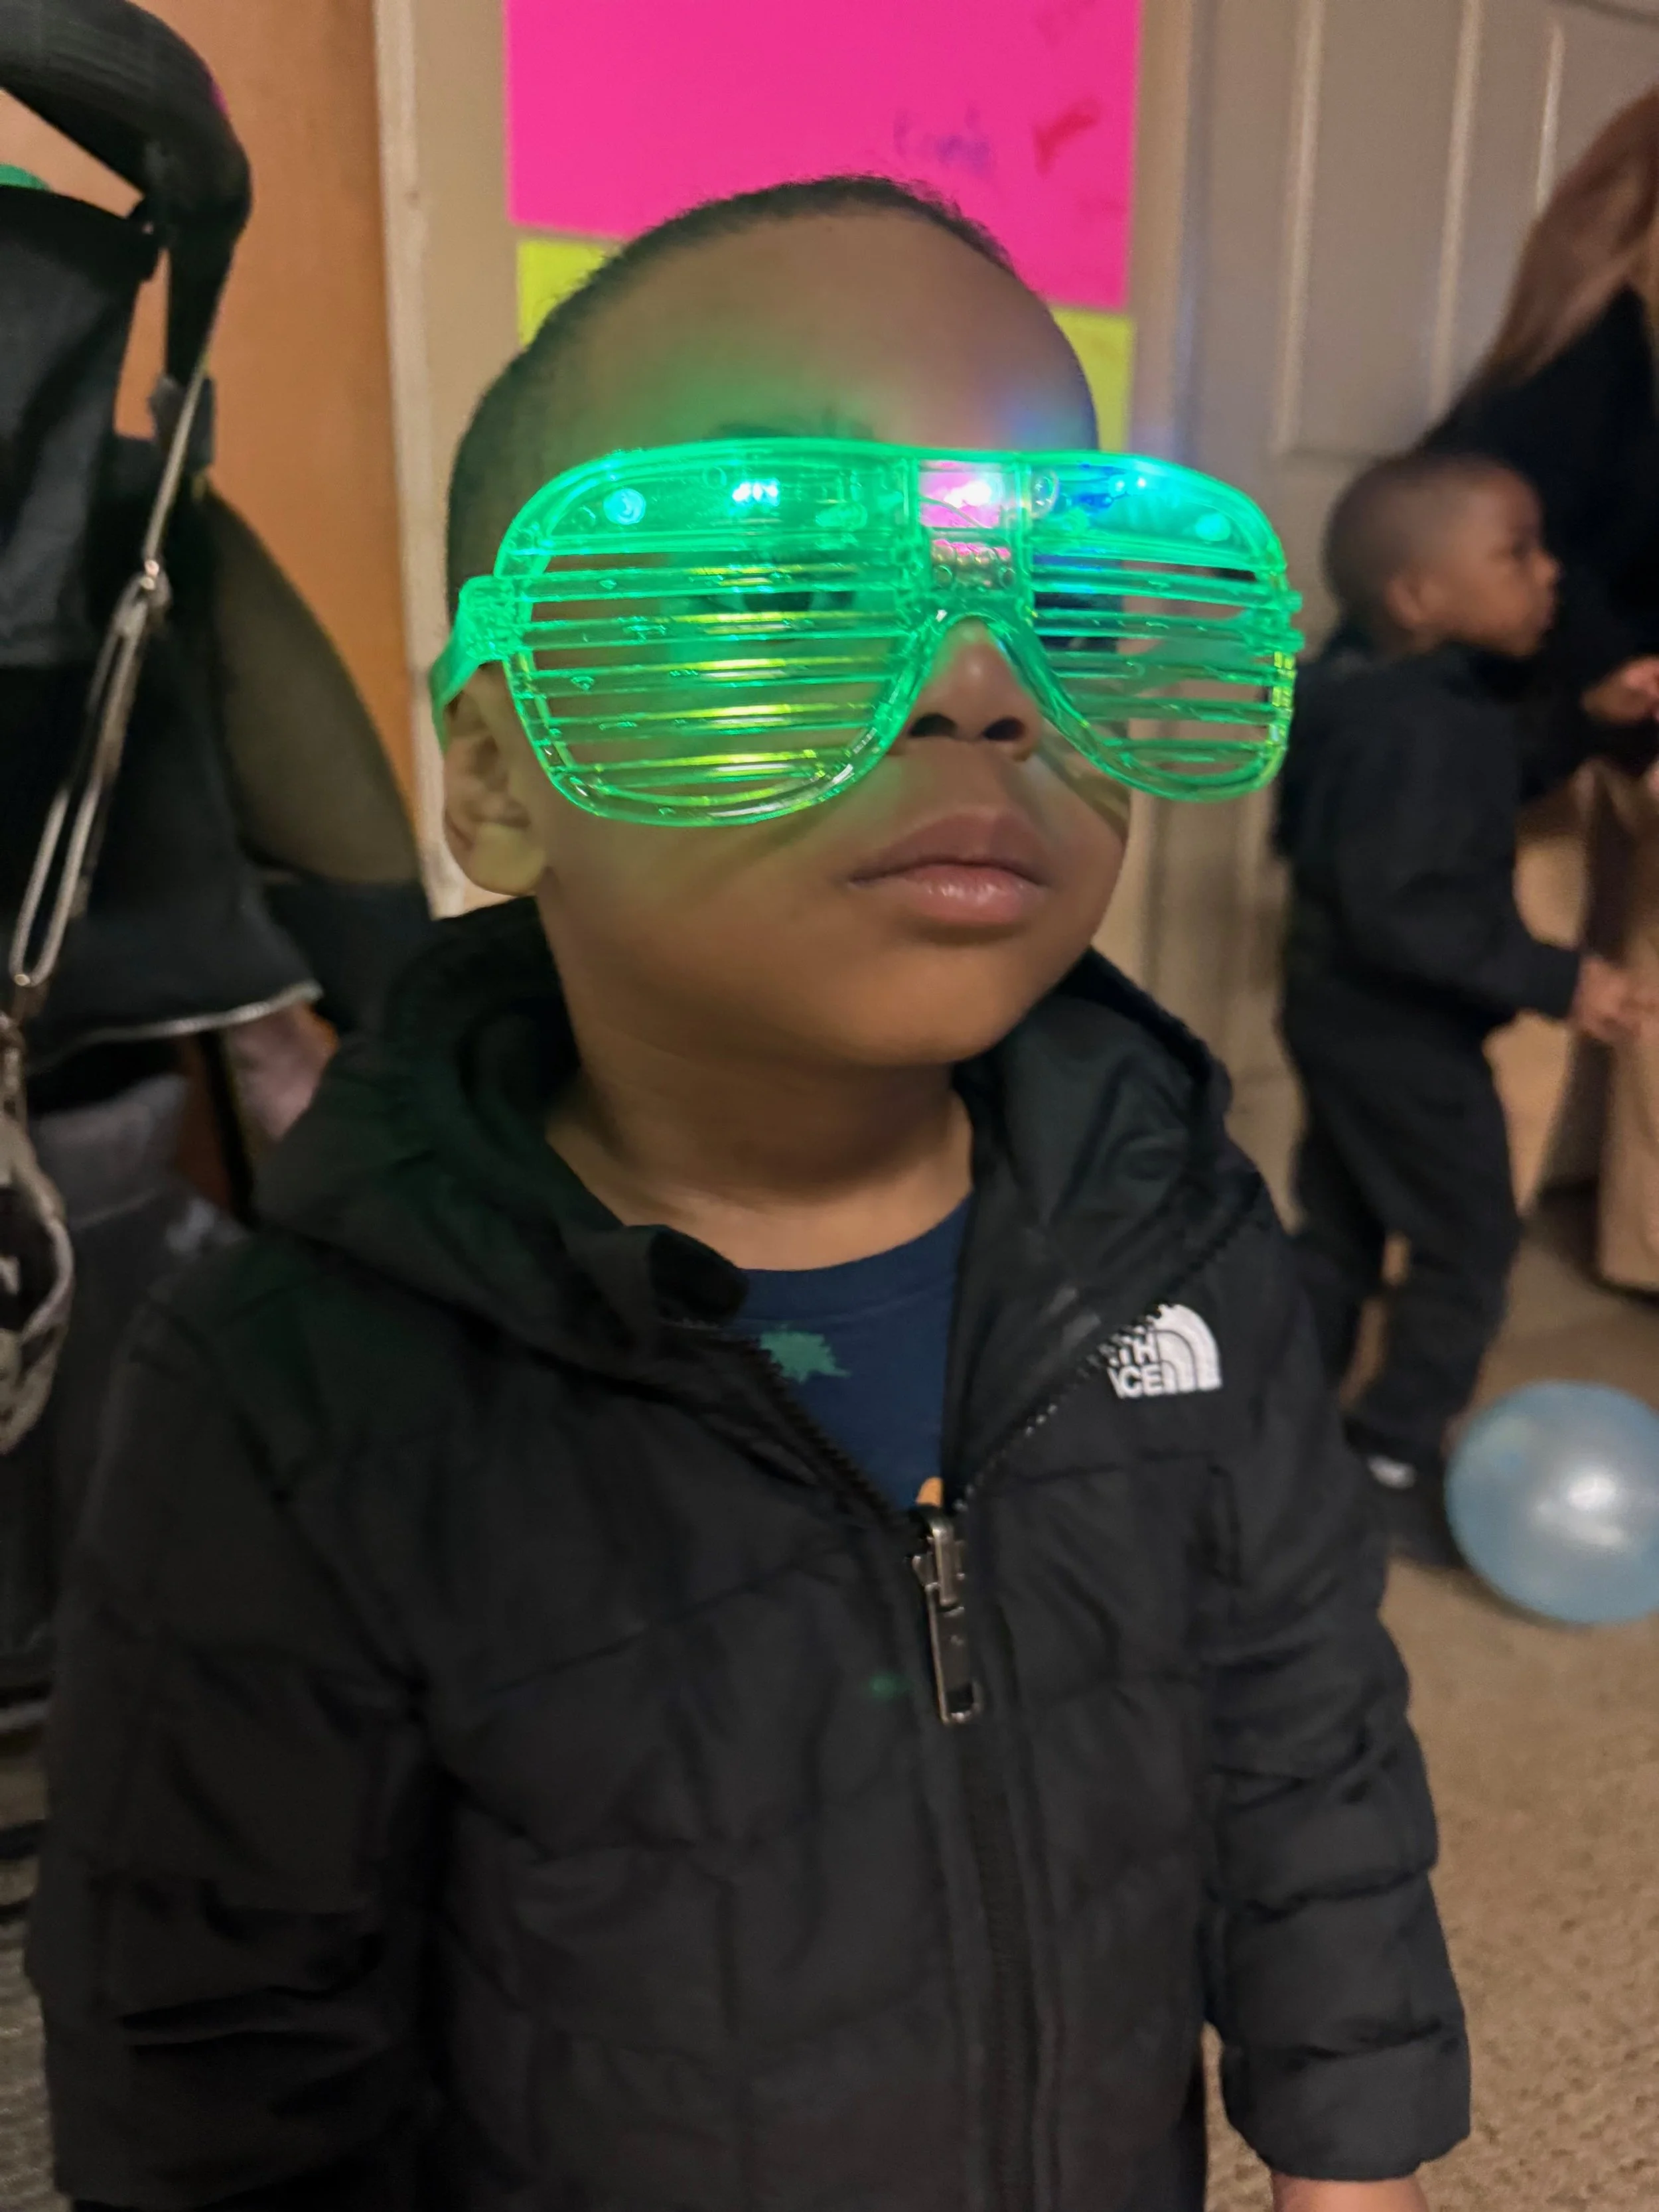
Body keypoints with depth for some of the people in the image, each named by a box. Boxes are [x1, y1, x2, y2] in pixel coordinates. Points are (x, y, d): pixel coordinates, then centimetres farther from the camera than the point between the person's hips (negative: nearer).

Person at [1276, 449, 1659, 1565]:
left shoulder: (1409, 688, 5)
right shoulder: (1414, 727, -28)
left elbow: (1486, 781, 20)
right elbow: (1396, 909, -32)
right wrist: (1555, 978, -28)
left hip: (1347, 1016, 10)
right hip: (1403, 1034, -10)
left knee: (1339, 1233, 20)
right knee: (1470, 1246, 5)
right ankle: (1396, 1464, 17)